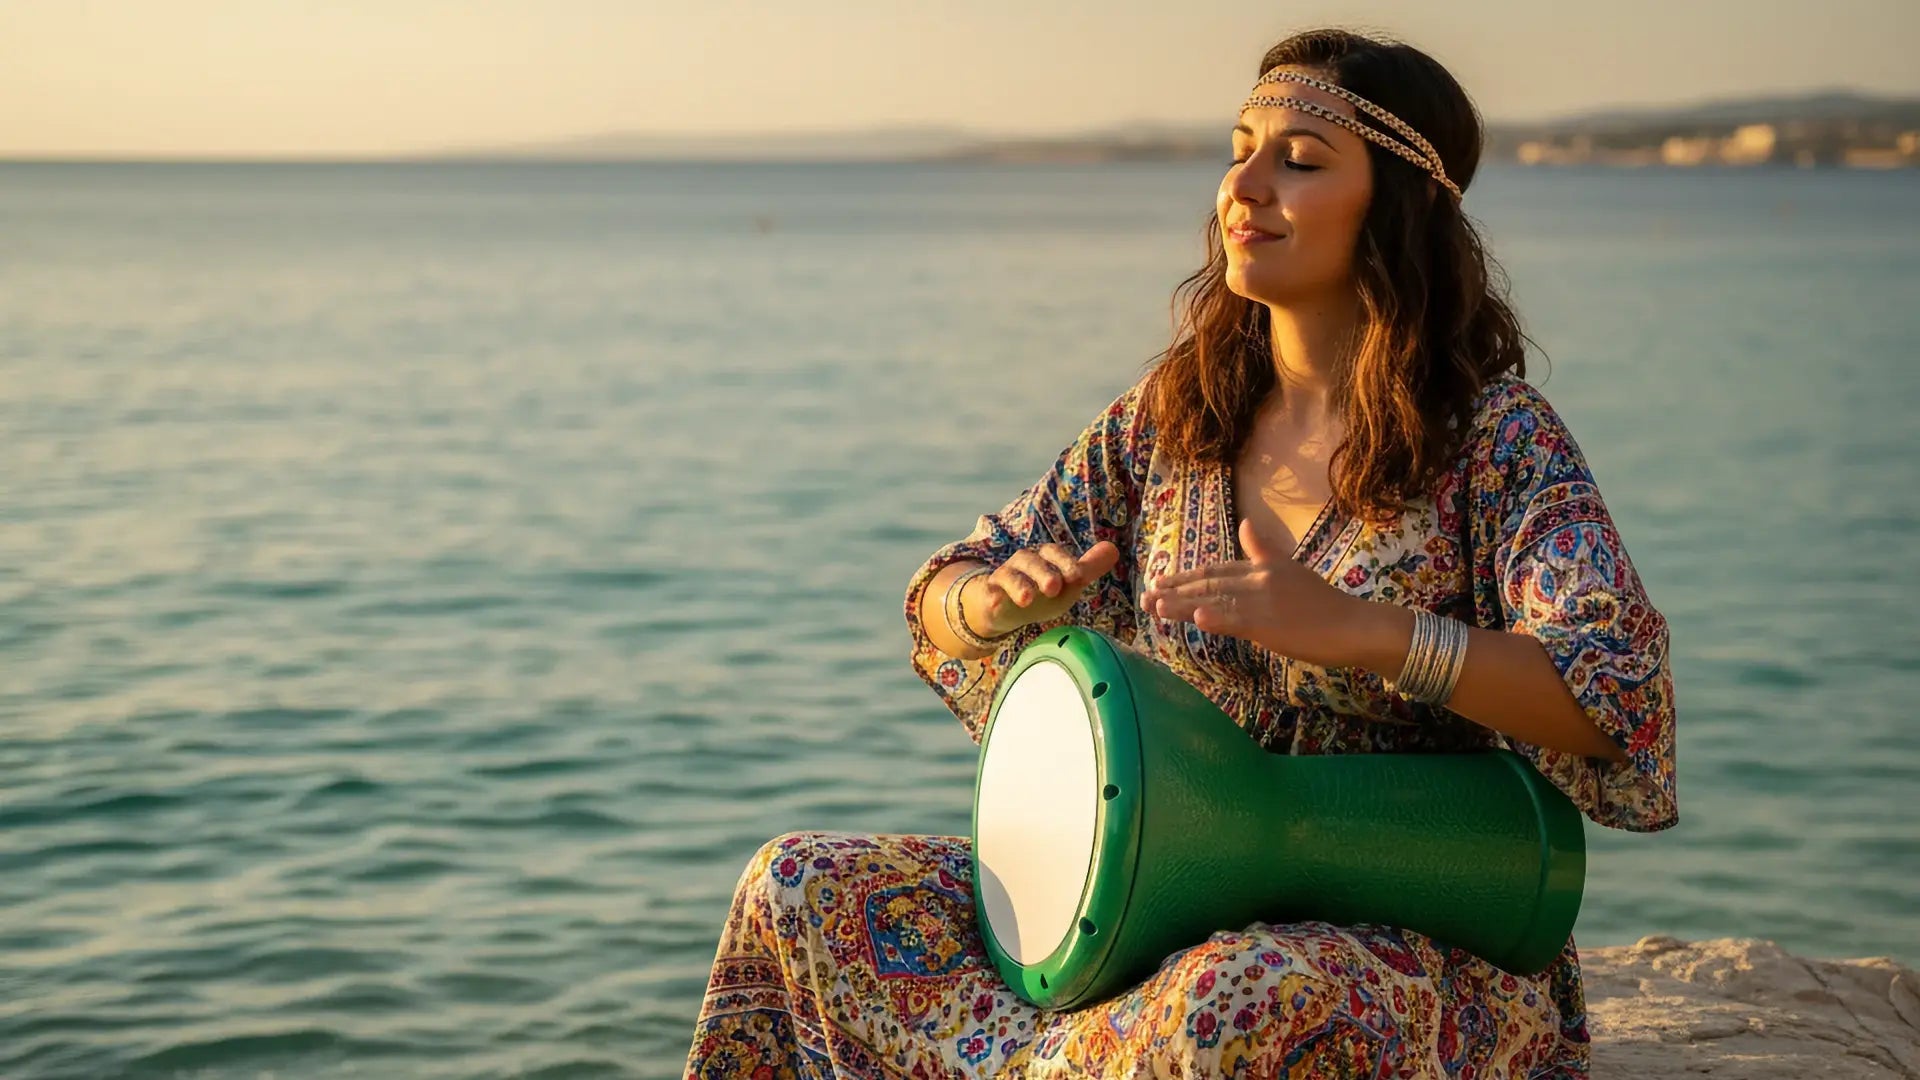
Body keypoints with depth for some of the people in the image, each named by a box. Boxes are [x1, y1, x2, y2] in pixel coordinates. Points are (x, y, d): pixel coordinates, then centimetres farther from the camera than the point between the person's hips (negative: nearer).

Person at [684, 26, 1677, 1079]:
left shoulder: (1497, 438, -9)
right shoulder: (1172, 415, 5)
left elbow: (1621, 704, -22)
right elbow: (941, 603, 9)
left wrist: (1362, 629, -33)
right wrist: (999, 601, -15)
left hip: (1426, 942, -4)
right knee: (802, 886, -9)